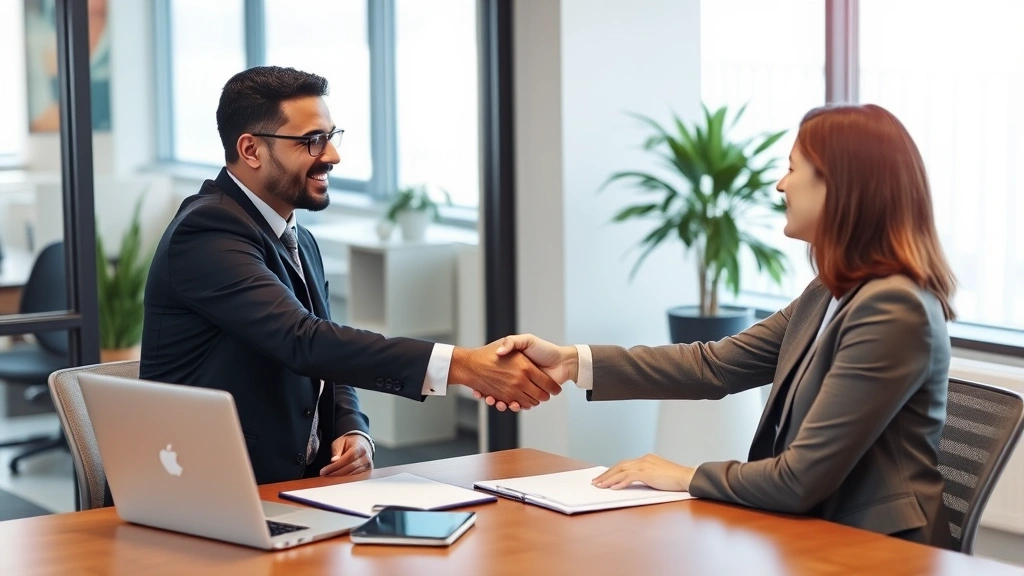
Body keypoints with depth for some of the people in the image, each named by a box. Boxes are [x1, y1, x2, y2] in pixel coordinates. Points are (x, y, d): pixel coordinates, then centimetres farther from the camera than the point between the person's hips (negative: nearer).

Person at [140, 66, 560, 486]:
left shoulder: (300, 243, 15)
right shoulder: (207, 232, -15)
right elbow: (304, 341, -25)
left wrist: (353, 432, -3)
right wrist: (462, 365, -31)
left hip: (301, 481, 8)